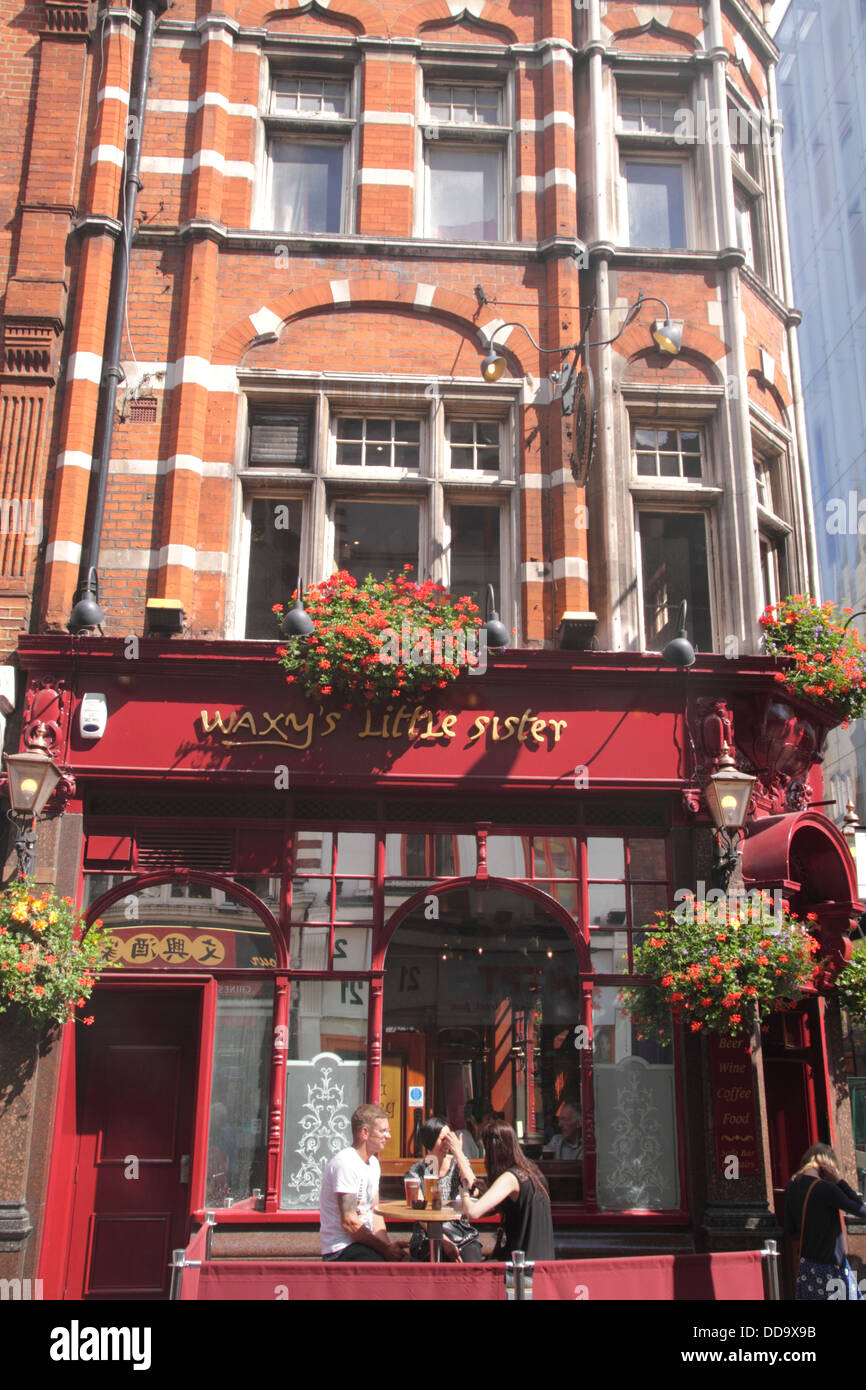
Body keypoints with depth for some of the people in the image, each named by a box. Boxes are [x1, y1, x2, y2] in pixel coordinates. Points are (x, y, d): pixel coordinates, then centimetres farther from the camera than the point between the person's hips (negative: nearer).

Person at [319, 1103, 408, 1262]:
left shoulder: (373, 1163, 13)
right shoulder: (346, 1163, -17)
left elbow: (375, 1212, 12)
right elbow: (348, 1222, -20)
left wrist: (387, 1244, -5)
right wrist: (385, 1248, -15)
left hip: (363, 1242, 9)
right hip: (342, 1249, -9)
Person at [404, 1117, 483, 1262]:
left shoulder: (458, 1163, 9)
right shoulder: (417, 1171, 1)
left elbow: (471, 1187, -11)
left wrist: (458, 1152, -8)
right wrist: (443, 1240, -19)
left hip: (463, 1234, 3)